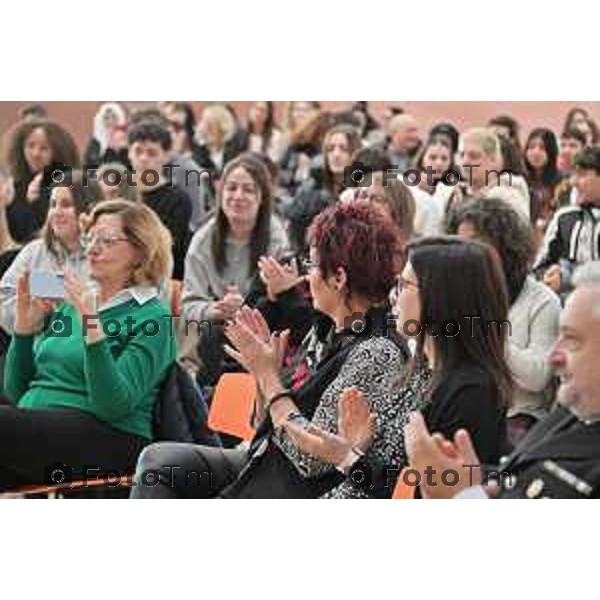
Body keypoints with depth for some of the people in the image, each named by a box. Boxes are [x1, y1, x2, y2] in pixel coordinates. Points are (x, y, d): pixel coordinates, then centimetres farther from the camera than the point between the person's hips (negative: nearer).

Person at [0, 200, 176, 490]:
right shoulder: (69, 305, 20)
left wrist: (92, 328, -18)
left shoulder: (151, 317, 1)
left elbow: (114, 407, -13)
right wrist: (25, 324, 6)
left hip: (106, 437, -6)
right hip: (35, 427, 6)